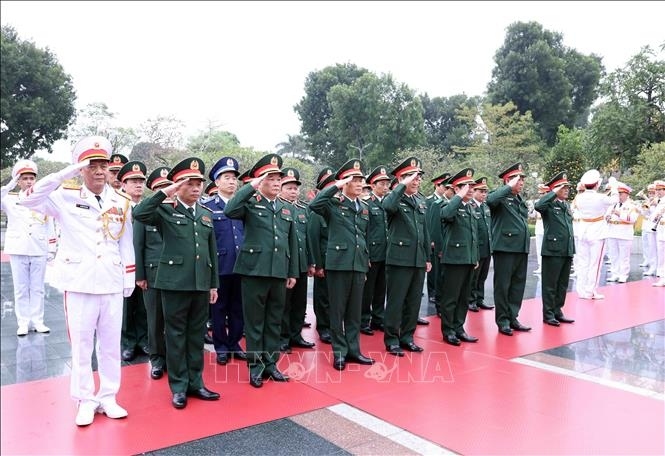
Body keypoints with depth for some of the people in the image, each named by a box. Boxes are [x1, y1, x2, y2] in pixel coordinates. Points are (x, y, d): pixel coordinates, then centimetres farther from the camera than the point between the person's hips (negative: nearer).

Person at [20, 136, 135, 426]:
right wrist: (66, 173, -23)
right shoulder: (66, 197, -2)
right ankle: (85, 401, 21)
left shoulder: (121, 203, 6)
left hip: (112, 284, 3)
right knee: (81, 345, 7)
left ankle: (108, 398, 24)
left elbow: (126, 245, 9)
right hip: (79, 283, -2)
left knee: (111, 345, 10)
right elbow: (29, 200, -19)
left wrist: (130, 279, 8)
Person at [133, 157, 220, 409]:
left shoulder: (207, 214, 12)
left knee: (197, 334, 12)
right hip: (175, 282, -4)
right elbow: (139, 214, -23)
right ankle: (178, 386, 16)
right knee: (176, 335, 5)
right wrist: (165, 193, -20)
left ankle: (195, 382, 23)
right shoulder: (165, 210, -2)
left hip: (201, 284, 5)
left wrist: (214, 284, 11)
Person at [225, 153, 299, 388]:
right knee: (254, 321, 5)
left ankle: (271, 363, 24)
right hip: (254, 270, -4)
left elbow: (292, 244, 15)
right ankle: (255, 365, 16)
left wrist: (293, 273, 11)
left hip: (279, 273, 5)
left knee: (274, 321, 12)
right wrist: (251, 187, -20)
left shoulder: (287, 209, 13)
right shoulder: (250, 203, -1)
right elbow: (230, 211, -23)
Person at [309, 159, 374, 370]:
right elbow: (314, 205, -24)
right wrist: (336, 186, -20)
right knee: (338, 310, 4)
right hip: (338, 263, -5)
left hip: (359, 265, 5)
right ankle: (339, 352, 14)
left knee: (355, 310, 11)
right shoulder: (333, 204, -3)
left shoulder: (364, 208, 14)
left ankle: (353, 349, 22)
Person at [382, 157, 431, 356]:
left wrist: (428, 258, 17)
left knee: (414, 301, 12)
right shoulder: (394, 199, -5)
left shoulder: (421, 201, 15)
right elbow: (388, 206, -32)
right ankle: (392, 340, 12)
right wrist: (403, 185, -24)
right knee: (395, 301, 1)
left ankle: (407, 337, 24)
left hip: (419, 260, 7)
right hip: (399, 258, -6)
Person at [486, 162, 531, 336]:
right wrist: (509, 187, -26)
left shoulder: (520, 201, 18)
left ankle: (513, 318, 22)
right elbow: (490, 200, -32)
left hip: (522, 248, 8)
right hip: (505, 248, -8)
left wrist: (525, 246, 21)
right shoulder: (501, 197, -6)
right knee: (503, 286, 1)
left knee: (518, 285, 11)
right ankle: (502, 321, 11)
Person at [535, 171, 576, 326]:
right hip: (553, 251, -7)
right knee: (550, 284, 1)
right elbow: (538, 206, -31)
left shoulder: (567, 206, 17)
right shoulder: (549, 204, -6)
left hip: (567, 251, 7)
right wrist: (554, 193, -23)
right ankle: (548, 314, 9)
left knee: (563, 284, 13)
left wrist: (572, 251, 21)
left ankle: (558, 311, 23)